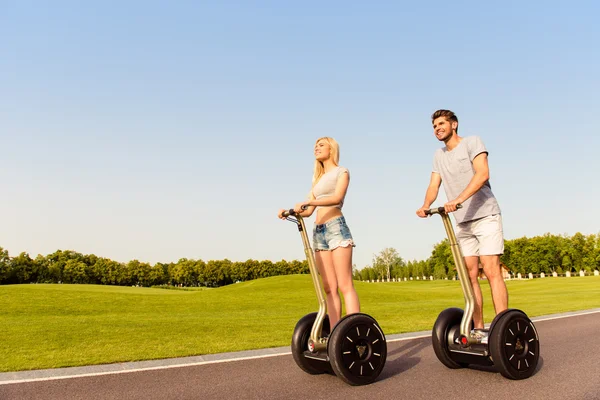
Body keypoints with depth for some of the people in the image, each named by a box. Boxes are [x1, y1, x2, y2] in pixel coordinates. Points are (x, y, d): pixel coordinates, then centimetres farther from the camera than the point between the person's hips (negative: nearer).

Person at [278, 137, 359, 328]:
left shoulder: (341, 172, 8)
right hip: (318, 232, 6)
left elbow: (337, 198, -12)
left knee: (345, 286, -12)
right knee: (329, 288, 1)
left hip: (336, 227, -6)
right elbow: (308, 211, 17)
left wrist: (308, 201, -24)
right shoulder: (318, 179, 26)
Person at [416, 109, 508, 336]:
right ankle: (478, 329, 10)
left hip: (485, 217, -6)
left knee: (491, 272, -13)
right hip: (463, 223, 6)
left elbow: (482, 174, -21)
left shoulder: (472, 142, -5)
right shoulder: (439, 155, 13)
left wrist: (457, 200, -33)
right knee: (470, 275, 4)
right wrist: (426, 206, -18)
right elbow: (433, 185, 3)